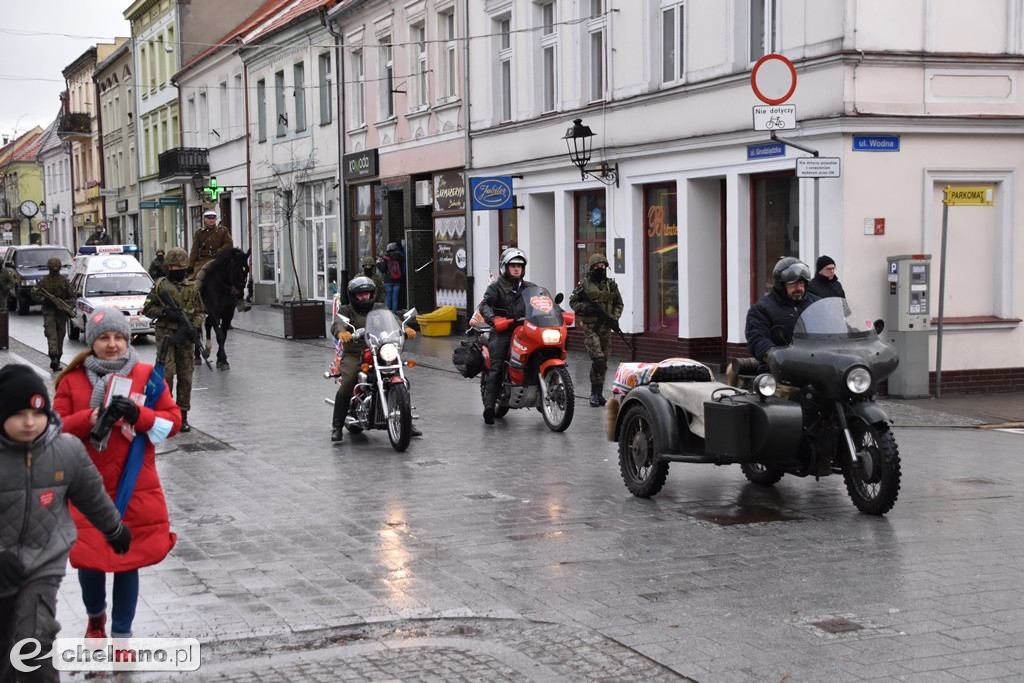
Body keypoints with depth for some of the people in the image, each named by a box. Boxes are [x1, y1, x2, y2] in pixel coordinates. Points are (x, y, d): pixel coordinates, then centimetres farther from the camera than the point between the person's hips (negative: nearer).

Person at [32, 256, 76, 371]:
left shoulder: (64, 281, 8)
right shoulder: (43, 281, 2)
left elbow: (72, 296, 10)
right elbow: (34, 295, 0)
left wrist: (70, 307, -8)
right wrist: (46, 299, -17)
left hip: (62, 312, 3)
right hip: (49, 313, -3)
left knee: (60, 337, 5)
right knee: (52, 335, -17)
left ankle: (56, 361, 14)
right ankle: (53, 357, -30)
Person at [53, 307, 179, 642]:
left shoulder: (146, 375, 2)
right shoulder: (73, 379, 2)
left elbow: (173, 420, 0)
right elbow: (57, 427, -3)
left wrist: (137, 414, -17)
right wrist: (92, 417, -20)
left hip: (136, 489, 0)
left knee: (129, 560, 7)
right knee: (89, 559, 1)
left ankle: (122, 633, 23)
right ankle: (95, 617, 33)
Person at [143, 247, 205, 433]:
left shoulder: (192, 287, 10)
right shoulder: (159, 286, 4)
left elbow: (201, 311, 10)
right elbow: (147, 309, 4)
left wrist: (194, 326, -8)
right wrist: (165, 312, -12)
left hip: (186, 337, 2)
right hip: (165, 335, -2)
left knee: (185, 376, 4)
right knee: (167, 373, -12)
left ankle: (183, 416, 11)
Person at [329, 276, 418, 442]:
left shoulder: (380, 308, 17)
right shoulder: (346, 310, 8)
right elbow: (336, 324, -12)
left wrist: (406, 329, -23)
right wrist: (341, 332, -38)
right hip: (354, 355, -3)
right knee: (345, 387, -25)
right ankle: (337, 426, -14)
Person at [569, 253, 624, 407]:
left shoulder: (611, 285, 10)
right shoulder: (584, 284, -1)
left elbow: (619, 304, 18)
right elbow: (573, 302, 4)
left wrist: (614, 317, 0)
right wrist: (586, 308, -14)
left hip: (605, 326, 5)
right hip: (590, 326, -5)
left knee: (604, 361, 7)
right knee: (598, 359, -17)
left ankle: (599, 393, 17)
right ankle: (594, 393, -5)